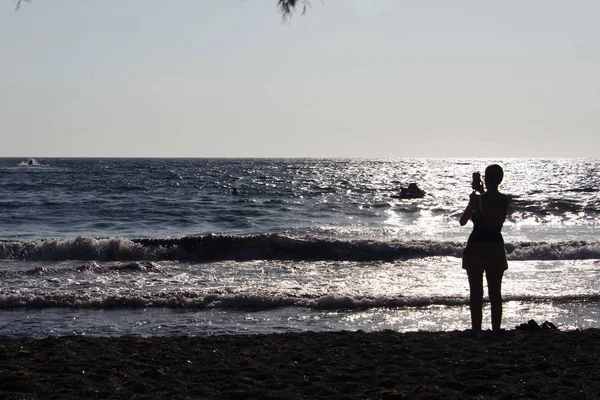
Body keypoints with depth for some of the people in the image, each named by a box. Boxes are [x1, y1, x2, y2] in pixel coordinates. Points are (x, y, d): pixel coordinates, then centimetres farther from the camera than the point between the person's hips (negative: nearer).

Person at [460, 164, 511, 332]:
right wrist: (481, 192, 22)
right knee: (495, 294, 10)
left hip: (477, 248, -4)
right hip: (496, 248, 4)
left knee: (476, 293, 2)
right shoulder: (506, 200, -2)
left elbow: (463, 221, -1)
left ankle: (476, 330, 2)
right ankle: (496, 330, 11)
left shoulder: (478, 199, -14)